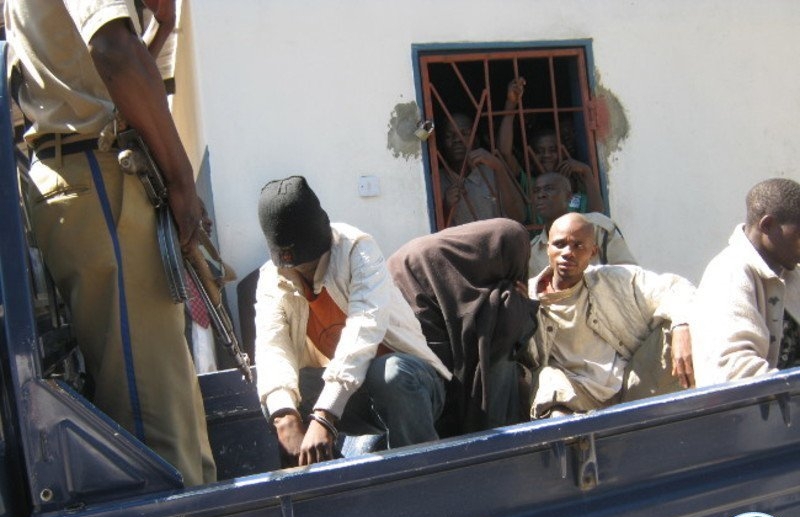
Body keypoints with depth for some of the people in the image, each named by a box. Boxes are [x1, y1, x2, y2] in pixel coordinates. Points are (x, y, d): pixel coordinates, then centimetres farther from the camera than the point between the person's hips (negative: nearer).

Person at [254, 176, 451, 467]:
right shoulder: (272, 279, -4)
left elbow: (364, 329, -31)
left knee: (389, 372, -37)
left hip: (408, 379, -3)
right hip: (341, 391, 4)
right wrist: (286, 420, -43)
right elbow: (271, 347, -21)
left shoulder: (357, 250, -16)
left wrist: (323, 417, -43)